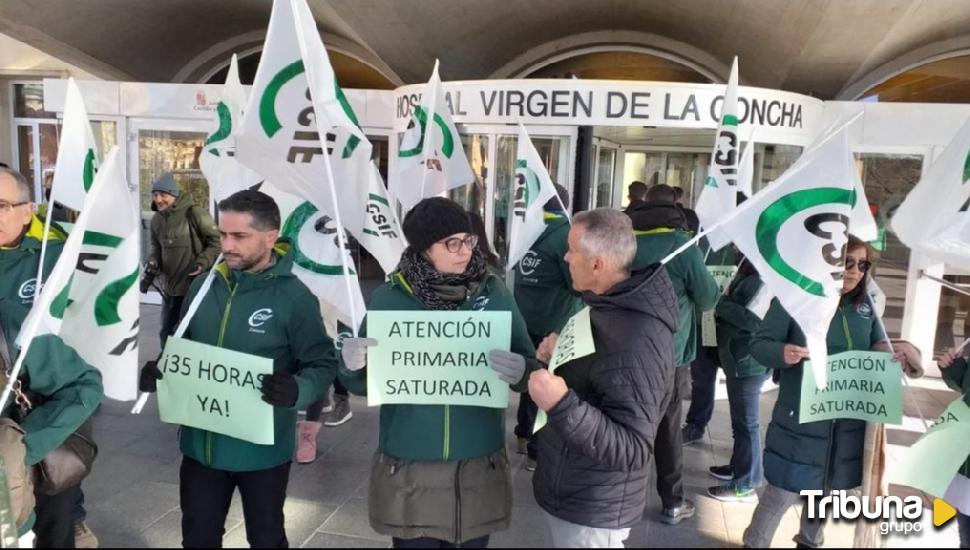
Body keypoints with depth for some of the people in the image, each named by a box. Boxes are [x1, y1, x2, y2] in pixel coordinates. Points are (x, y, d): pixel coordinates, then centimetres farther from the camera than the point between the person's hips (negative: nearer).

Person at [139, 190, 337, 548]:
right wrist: (158, 371, -6)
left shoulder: (294, 297, -17)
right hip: (201, 444, 5)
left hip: (262, 450, -4)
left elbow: (323, 365, -14)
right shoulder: (204, 286, -1)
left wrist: (297, 391, -34)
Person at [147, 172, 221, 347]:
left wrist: (203, 262, -19)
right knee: (167, 332, 18)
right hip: (170, 288, 7)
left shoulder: (194, 213, -15)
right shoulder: (157, 220, 9)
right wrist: (153, 261, 2)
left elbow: (217, 240, -11)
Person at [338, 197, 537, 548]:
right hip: (407, 468, -1)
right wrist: (352, 365, -21)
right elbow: (364, 386, 1)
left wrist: (520, 372, -23)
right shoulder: (390, 298, -7)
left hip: (478, 466, 1)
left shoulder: (494, 293, -5)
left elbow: (531, 367, 0)